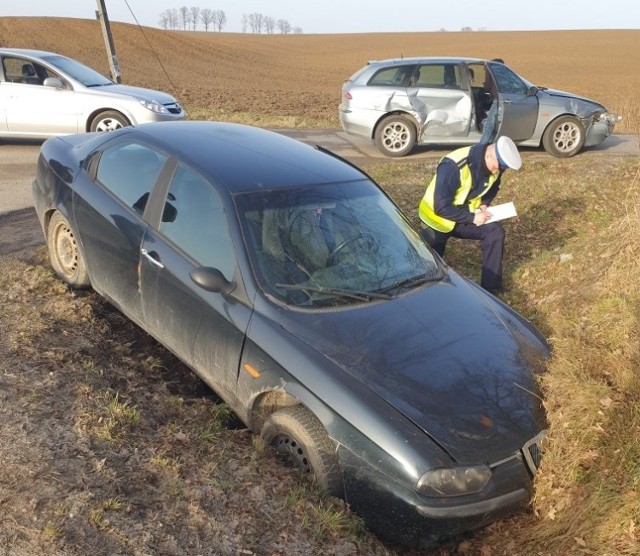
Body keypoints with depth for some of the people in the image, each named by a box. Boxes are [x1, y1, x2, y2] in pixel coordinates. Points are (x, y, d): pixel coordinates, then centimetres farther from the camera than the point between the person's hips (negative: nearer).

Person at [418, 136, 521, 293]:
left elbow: (491, 188, 11)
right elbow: (441, 207, -32)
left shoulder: (494, 165, -12)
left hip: (466, 217, 5)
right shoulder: (453, 166, -34)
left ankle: (490, 289, -7)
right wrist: (472, 218, -29)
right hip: (438, 219, -5)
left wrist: (484, 205, -10)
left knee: (495, 231, -14)